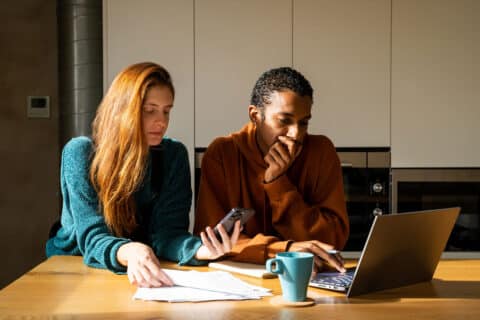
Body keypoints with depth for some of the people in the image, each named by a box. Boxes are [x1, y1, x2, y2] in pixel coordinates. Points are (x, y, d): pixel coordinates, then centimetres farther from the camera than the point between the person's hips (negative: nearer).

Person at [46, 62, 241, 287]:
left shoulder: (174, 155, -3)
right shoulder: (80, 153, -11)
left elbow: (166, 232, -11)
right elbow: (92, 236, -20)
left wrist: (201, 249, -34)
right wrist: (128, 252, -43)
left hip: (141, 276, 2)